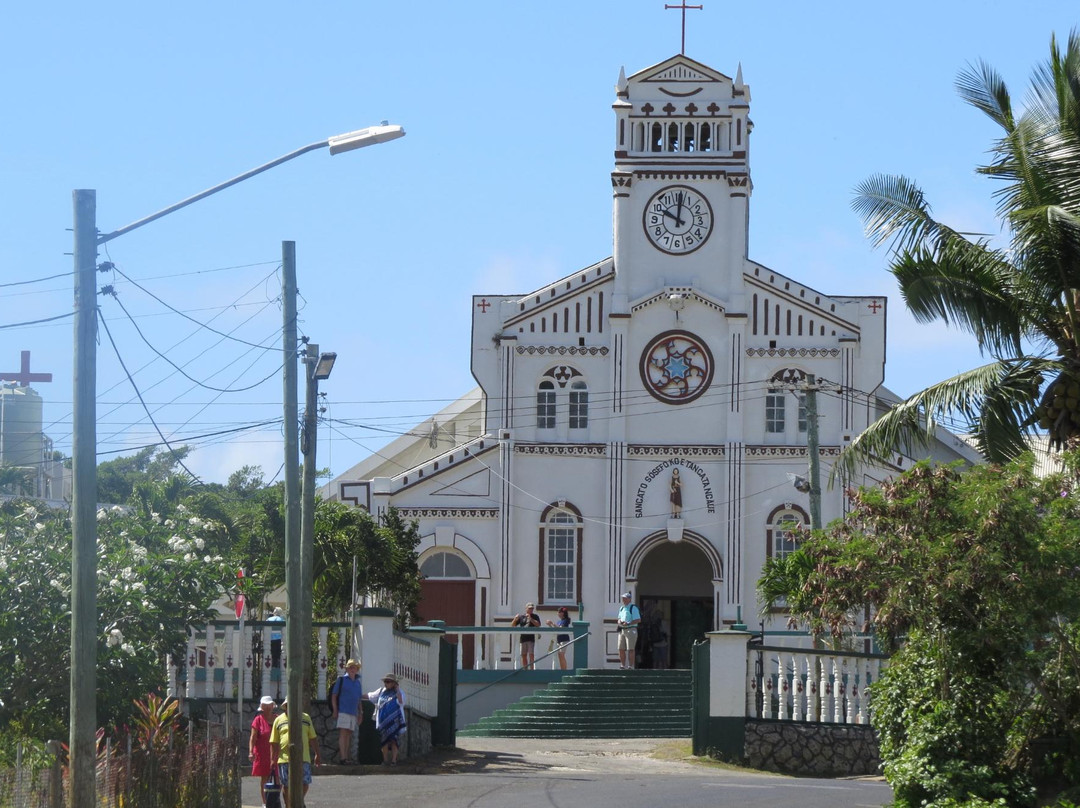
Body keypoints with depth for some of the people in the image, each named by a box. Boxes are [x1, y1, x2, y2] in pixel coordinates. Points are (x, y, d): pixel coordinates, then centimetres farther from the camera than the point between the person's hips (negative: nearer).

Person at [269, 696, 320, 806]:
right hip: (285, 759, -1)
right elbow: (274, 743, 6)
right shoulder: (279, 720, 7)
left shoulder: (305, 718, 13)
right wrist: (273, 760, 0)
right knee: (286, 785, 0)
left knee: (304, 784, -2)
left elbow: (313, 738, 16)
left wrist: (317, 754, 12)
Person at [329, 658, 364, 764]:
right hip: (342, 711, -6)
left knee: (348, 735, 7)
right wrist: (335, 711, -10)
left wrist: (360, 713, 19)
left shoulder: (357, 683, 18)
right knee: (343, 733, -13)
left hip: (353, 713, 6)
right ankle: (343, 757, -18)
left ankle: (348, 757, 8)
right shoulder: (341, 680, 1)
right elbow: (334, 696, -2)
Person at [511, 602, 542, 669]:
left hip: (531, 638, -3)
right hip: (523, 638, 3)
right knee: (524, 655, 5)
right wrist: (515, 619, -6)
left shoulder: (535, 616, 8)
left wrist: (530, 619, -14)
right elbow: (512, 626, 13)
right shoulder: (521, 617, 12)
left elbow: (538, 625, -8)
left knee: (531, 655, -10)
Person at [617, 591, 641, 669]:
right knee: (621, 649, 5)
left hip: (630, 630, -8)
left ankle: (630, 666, -9)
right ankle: (623, 665, 11)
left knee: (630, 649, -9)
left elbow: (638, 620, -12)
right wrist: (619, 621, 0)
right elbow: (619, 619, 25)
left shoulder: (633, 608, -5)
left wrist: (628, 623, -21)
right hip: (622, 630, 8)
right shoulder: (621, 609, 19)